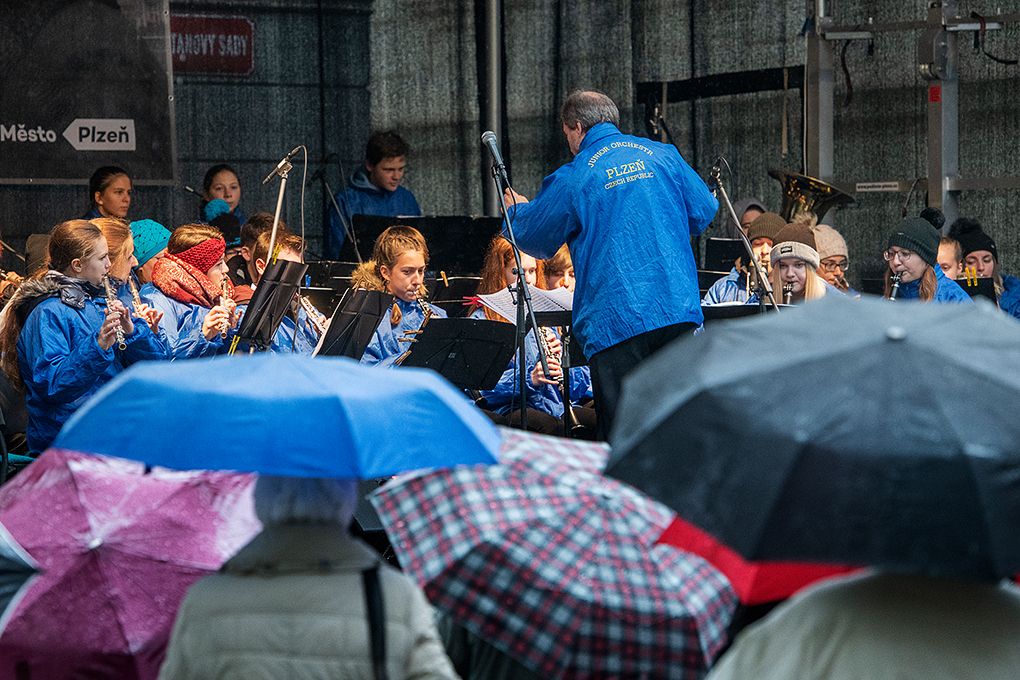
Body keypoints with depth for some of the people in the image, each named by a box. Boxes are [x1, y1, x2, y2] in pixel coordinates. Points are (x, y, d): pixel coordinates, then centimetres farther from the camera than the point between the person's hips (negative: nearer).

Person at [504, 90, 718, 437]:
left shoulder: (570, 179, -4)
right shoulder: (663, 155, 8)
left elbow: (533, 239, 9)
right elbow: (704, 212, 15)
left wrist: (518, 210, 32)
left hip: (616, 322, -4)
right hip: (680, 311, 4)